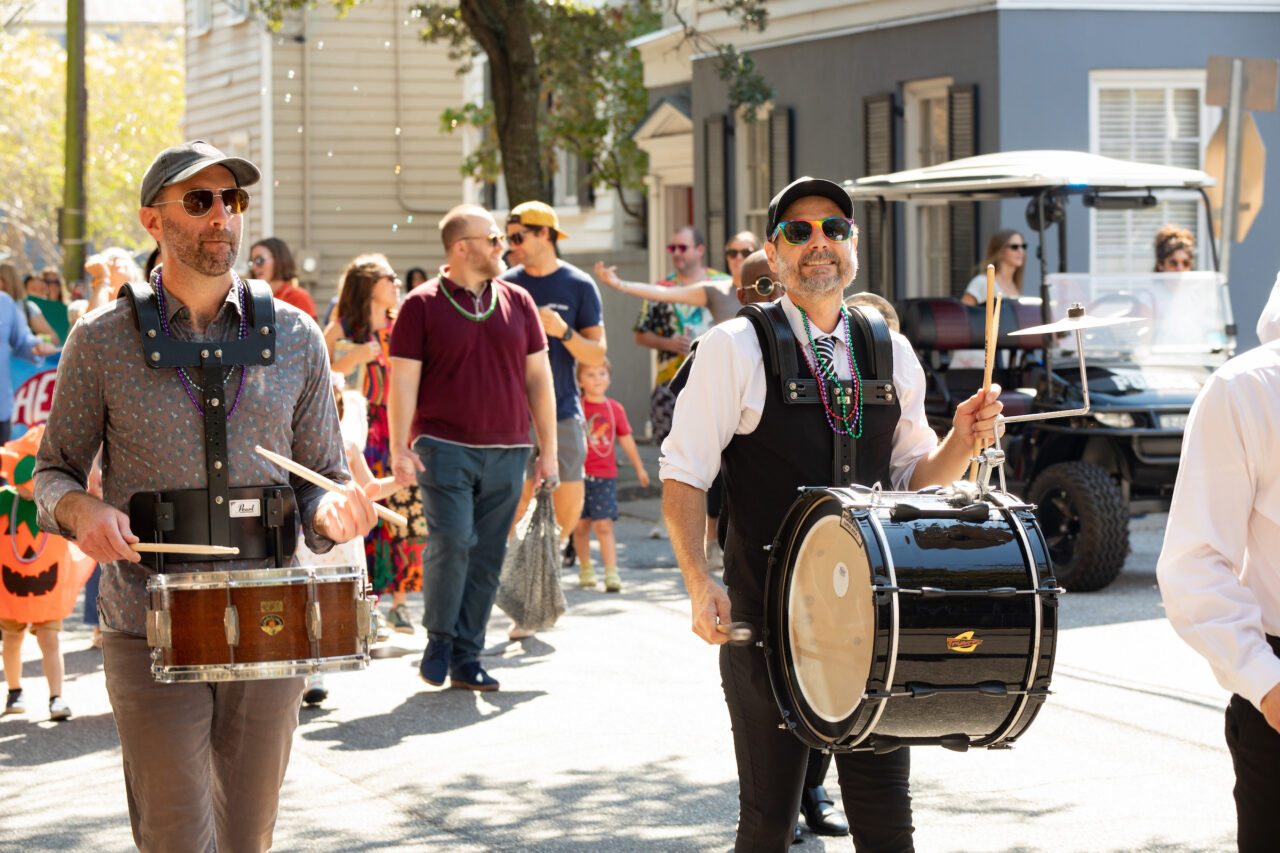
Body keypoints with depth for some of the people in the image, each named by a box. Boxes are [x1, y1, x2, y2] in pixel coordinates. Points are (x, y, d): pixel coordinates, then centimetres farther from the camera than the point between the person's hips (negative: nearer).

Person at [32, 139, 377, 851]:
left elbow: (321, 475, 11)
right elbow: (54, 472, 8)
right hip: (152, 635, -2)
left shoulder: (296, 338, 7)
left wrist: (334, 512, -13)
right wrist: (82, 510, -15)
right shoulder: (102, 343, 1)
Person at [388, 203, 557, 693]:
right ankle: (438, 640, 5)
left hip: (507, 451, 4)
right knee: (451, 541, -16)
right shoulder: (422, 305, 0)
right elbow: (403, 381, -2)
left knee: (487, 556, 3)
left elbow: (538, 378, 14)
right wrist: (399, 448, -10)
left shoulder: (517, 302, 11)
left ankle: (466, 658, 11)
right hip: (445, 446, -4)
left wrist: (548, 449, 11)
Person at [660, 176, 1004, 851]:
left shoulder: (892, 354, 10)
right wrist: (699, 582, -16)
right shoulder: (735, 348, -3)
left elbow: (913, 480, 16)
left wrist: (961, 442, -5)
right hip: (765, 620, -3)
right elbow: (683, 472, -5)